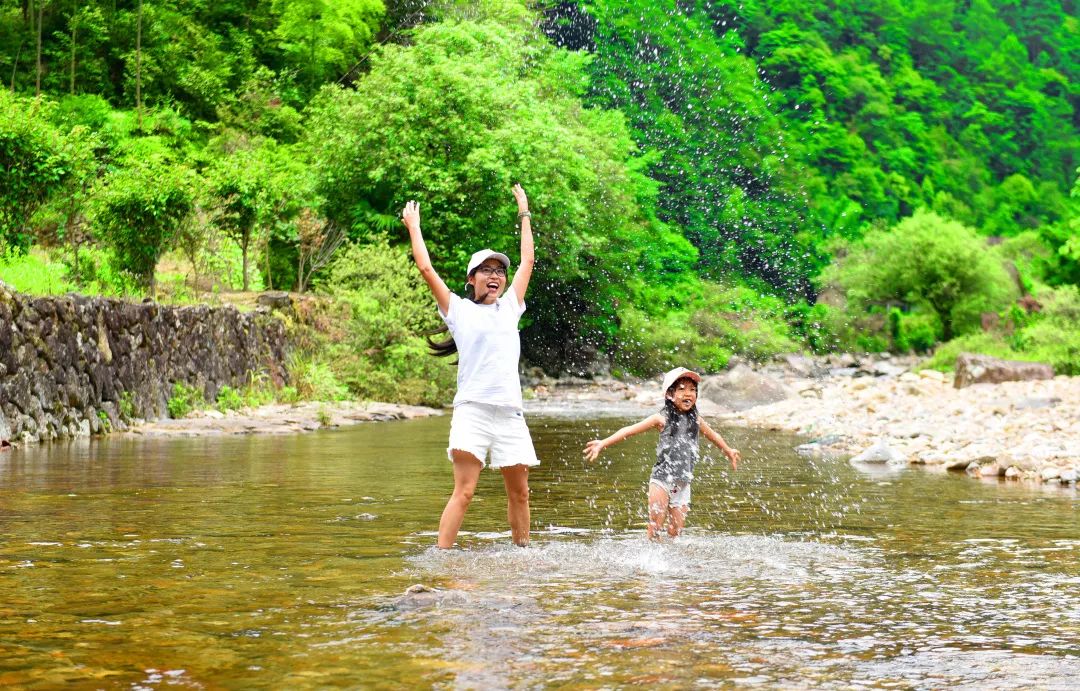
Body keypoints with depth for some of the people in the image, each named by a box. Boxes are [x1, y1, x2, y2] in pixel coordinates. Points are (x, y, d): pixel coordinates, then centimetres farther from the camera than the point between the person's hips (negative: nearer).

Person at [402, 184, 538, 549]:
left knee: (519, 493, 7)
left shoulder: (510, 307, 20)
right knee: (464, 491, -14)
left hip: (510, 412, 4)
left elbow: (527, 262, 26)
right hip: (472, 409, -4)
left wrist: (524, 214, 32)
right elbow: (426, 268, 7)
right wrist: (413, 226, 16)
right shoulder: (459, 310, 10)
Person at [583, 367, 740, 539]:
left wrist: (729, 452, 44)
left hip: (683, 485, 4)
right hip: (662, 479, -4)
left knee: (676, 534, 5)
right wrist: (603, 443, -17)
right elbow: (630, 430, -8)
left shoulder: (696, 420, 7)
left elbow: (713, 436, 28)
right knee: (655, 530, -7)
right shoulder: (662, 419, -6)